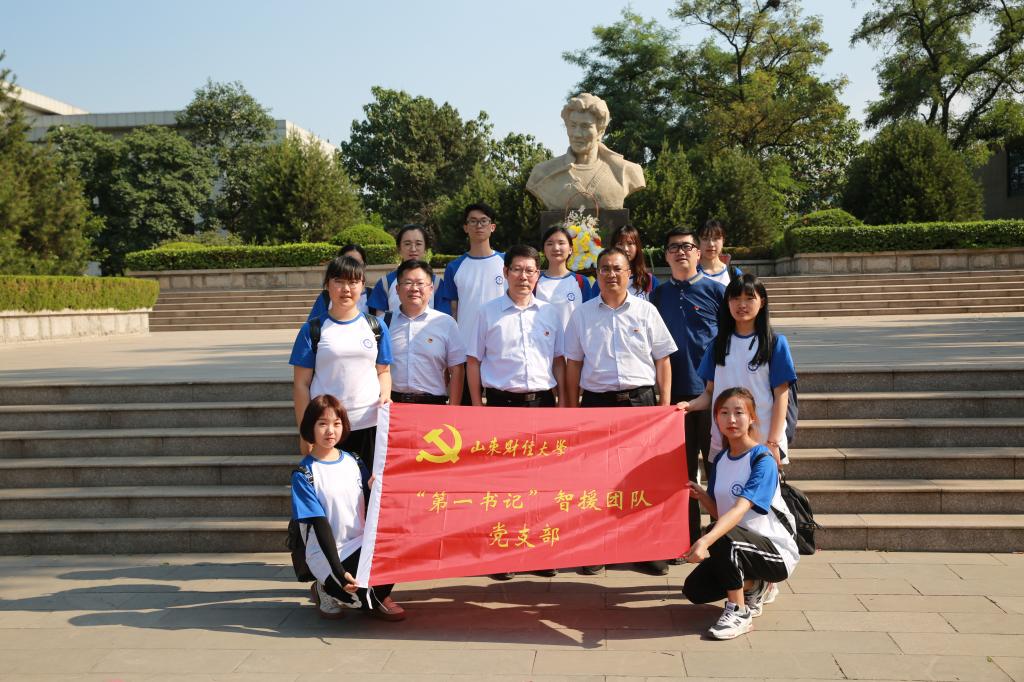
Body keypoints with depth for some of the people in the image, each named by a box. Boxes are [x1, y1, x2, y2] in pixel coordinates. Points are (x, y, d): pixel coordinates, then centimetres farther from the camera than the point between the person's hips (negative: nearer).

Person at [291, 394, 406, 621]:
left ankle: (378, 597, 5)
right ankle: (329, 590, 7)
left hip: (362, 544, 5)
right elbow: (320, 525, -14)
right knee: (362, 594, -28)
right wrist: (339, 571, -22)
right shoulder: (304, 474, -8)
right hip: (327, 554, -5)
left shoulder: (353, 461, 8)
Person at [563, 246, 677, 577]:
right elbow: (573, 364, 9)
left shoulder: (646, 311, 7)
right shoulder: (582, 314, 8)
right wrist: (572, 410, 5)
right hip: (596, 401, 0)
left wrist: (665, 406, 1)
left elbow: (662, 360, 8)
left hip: (639, 400, 0)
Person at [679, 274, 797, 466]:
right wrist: (690, 405, -10)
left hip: (763, 442, -3)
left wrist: (773, 442, -9)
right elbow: (710, 392, 11)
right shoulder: (719, 344, 10)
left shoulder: (775, 343, -1)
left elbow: (781, 395, -3)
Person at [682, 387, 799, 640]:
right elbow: (718, 512, 9)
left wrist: (706, 540, -48)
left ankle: (739, 612, -17)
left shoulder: (763, 461, -20)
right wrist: (702, 495, -13)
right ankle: (755, 588, 16)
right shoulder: (720, 460, 4)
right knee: (694, 589, -8)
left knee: (724, 538, -35)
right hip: (739, 550, 8)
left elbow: (740, 509, -34)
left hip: (777, 552, -7)